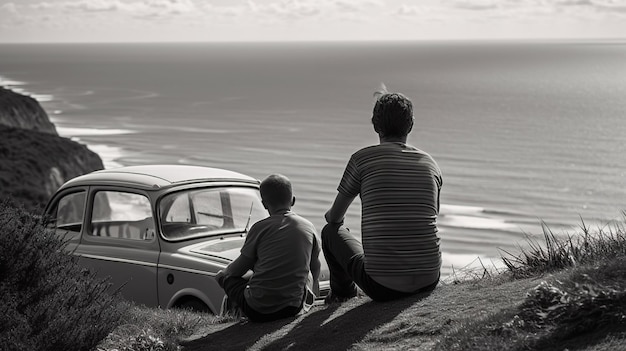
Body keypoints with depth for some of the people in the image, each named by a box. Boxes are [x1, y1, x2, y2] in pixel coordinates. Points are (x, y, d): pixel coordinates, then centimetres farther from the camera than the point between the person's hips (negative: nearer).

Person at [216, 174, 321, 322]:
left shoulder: (260, 228, -6)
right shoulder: (309, 228, 3)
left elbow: (240, 268, 6)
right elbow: (315, 268, 17)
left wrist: (223, 274, 30)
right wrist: (313, 295, 37)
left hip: (257, 310, -2)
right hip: (293, 307, 3)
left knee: (225, 276, 21)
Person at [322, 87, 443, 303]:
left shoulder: (362, 159, -4)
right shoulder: (430, 164, 7)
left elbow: (334, 217, 9)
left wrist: (332, 217, 35)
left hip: (383, 287, -4)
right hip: (429, 281, 4)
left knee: (331, 231, 23)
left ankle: (342, 291, 46)